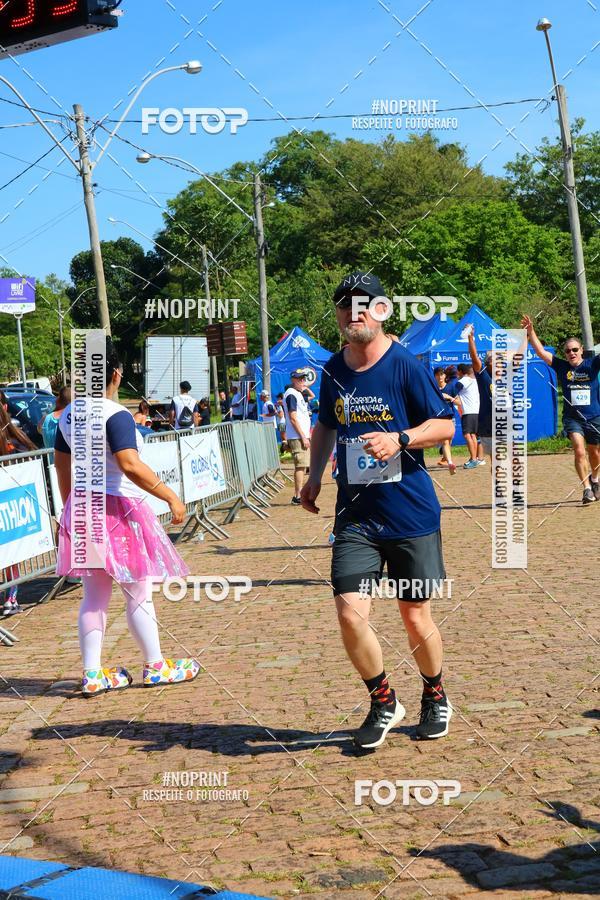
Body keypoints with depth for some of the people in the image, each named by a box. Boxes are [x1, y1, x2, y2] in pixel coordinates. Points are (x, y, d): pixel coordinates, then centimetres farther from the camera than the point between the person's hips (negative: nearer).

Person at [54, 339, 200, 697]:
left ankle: (93, 674, 14)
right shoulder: (115, 415, -17)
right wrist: (171, 496, -20)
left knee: (94, 596, 12)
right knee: (140, 593, 6)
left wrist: (70, 508, 24)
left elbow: (63, 466, 14)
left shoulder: (68, 416, 6)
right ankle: (155, 667, 18)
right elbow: (131, 466, -26)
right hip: (119, 509, -7)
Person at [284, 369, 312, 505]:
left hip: (303, 436, 10)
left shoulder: (299, 394, 18)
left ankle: (299, 495, 17)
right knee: (300, 466, -11)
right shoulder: (291, 394, -13)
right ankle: (298, 497, -10)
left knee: (303, 466, 12)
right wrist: (303, 437, -19)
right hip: (297, 437, -10)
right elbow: (293, 418, -19)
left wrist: (307, 436, 19)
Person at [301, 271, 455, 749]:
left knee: (416, 617, 6)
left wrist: (400, 439, -23)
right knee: (351, 614, -9)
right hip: (356, 516, 3)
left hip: (412, 513, -3)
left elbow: (445, 424, -7)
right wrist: (315, 475, 12)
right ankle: (384, 703, 15)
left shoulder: (406, 365, -9)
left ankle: (435, 697, 34)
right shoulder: (332, 370, 7)